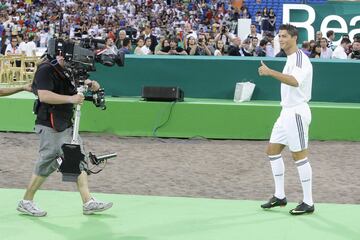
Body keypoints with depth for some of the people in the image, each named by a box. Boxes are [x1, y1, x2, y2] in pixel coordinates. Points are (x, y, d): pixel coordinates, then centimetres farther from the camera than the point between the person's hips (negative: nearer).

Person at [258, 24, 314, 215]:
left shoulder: (300, 58, -16)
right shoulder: (290, 59, 15)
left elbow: (294, 81, -35)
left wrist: (270, 72, -40)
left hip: (296, 113, -10)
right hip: (287, 112, 10)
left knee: (299, 156, -6)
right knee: (272, 150, 11)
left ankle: (308, 203, 1)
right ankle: (279, 196, 18)